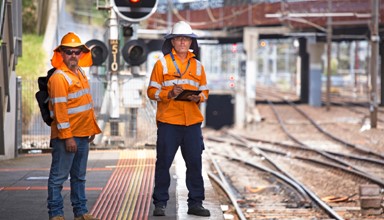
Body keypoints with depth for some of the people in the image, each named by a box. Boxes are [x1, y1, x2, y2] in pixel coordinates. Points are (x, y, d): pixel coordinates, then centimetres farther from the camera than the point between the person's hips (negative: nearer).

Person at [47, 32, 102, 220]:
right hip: (65, 136, -9)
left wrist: (92, 127, 18)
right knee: (59, 176, -2)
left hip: (82, 134, 9)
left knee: (79, 176, 15)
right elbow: (59, 109, -19)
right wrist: (67, 137, -21)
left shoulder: (80, 73, 13)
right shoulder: (59, 77, -14)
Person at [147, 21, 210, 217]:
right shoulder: (162, 63, 2)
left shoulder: (197, 65, 13)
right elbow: (152, 91, 0)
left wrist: (199, 97, -7)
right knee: (164, 163, 1)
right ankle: (160, 203, 8)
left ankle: (195, 202, 12)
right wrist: (169, 94, -17)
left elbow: (205, 91, 15)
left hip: (192, 122, 3)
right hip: (168, 122, -3)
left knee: (195, 163, 4)